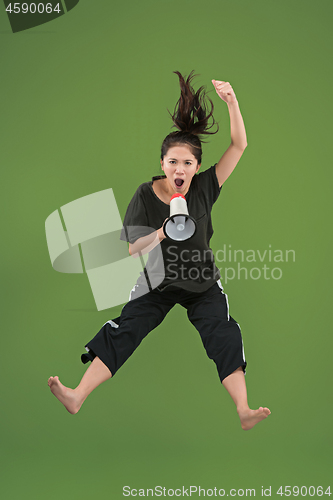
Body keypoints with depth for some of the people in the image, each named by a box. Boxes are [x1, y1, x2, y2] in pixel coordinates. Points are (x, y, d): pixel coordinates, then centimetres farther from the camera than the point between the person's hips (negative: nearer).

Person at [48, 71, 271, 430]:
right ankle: (77, 397, -23)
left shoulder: (204, 188, -13)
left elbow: (239, 146, -18)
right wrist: (163, 232, -32)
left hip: (203, 285, 1)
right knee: (123, 331, -14)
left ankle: (243, 411, -22)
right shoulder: (146, 195, -14)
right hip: (158, 282, 0)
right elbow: (132, 250, -13)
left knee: (224, 337, -17)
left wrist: (231, 101, -31)